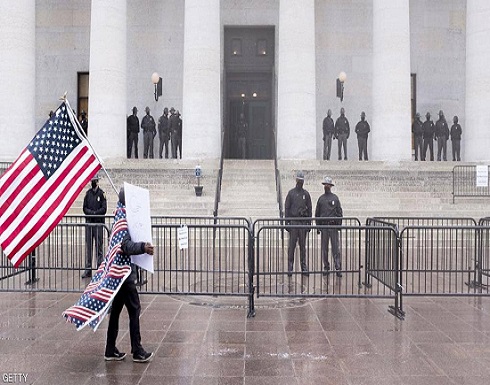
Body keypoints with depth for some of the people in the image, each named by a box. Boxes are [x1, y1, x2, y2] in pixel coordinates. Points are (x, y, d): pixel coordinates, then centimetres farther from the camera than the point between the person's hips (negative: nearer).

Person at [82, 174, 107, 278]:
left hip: (98, 223, -4)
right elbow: (84, 208, 8)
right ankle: (88, 269, 11)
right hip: (89, 223, 4)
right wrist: (91, 212, -10)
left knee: (99, 247, -1)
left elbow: (104, 209, -6)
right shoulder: (88, 193, 11)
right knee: (88, 247, 6)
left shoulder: (101, 193, -1)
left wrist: (94, 213, -15)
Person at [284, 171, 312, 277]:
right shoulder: (291, 193, 3)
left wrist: (309, 223, 6)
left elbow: (309, 209, 12)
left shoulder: (306, 194, 10)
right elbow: (287, 208, 2)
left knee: (303, 246, 5)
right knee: (292, 245, -3)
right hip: (293, 221, -2)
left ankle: (304, 267, 10)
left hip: (303, 221, 2)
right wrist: (287, 222, -5)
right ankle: (290, 267, 1)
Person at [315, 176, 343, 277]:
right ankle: (326, 268, 13)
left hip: (333, 225, -2)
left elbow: (339, 212, 5)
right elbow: (317, 213, 13)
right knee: (324, 248, 5)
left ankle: (338, 268, -4)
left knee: (335, 247, -5)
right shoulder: (321, 198, 10)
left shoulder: (335, 198, 5)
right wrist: (318, 226, 7)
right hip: (323, 225, 2)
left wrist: (339, 224, -2)